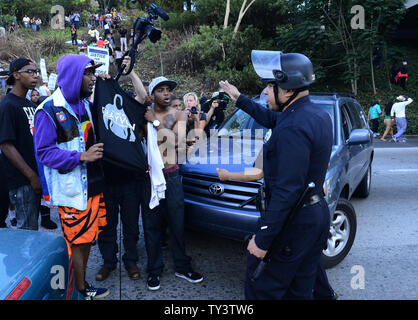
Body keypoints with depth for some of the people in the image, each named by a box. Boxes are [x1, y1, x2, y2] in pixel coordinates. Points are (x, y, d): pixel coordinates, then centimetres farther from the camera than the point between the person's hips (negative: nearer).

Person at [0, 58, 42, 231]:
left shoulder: (30, 104, 14)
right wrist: (32, 176, -19)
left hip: (35, 176, 8)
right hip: (22, 180, -8)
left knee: (32, 225, 17)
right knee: (28, 230, 0)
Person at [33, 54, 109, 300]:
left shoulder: (86, 104, 10)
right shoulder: (49, 110, -11)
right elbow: (44, 152, -15)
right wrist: (81, 156, -22)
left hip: (93, 184, 7)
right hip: (72, 188, -7)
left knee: (88, 236, 16)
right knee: (77, 240, 3)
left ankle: (82, 282, 32)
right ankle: (81, 289, 20)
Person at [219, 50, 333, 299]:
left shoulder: (292, 129, -25)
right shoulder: (319, 115, 7)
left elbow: (287, 192, -27)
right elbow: (272, 119, 22)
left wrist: (263, 239, -21)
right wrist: (239, 98, 27)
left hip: (292, 223, -10)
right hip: (317, 214, 10)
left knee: (262, 289, 7)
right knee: (301, 290, 22)